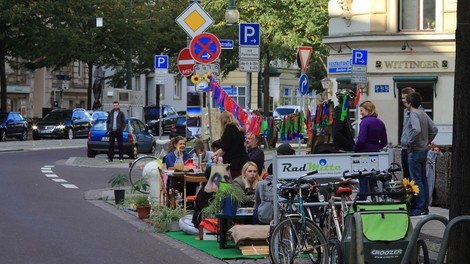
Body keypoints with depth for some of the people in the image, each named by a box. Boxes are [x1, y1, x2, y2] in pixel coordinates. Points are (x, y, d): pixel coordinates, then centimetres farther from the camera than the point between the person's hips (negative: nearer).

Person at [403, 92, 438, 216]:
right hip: (424, 151, 9)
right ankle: (425, 207, 17)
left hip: (415, 151, -9)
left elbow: (417, 130, -32)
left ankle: (420, 208, -3)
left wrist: (410, 143, -20)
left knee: (416, 180, -5)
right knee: (423, 179, 13)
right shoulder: (423, 114, 10)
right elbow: (434, 129, 14)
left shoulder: (414, 115, -16)